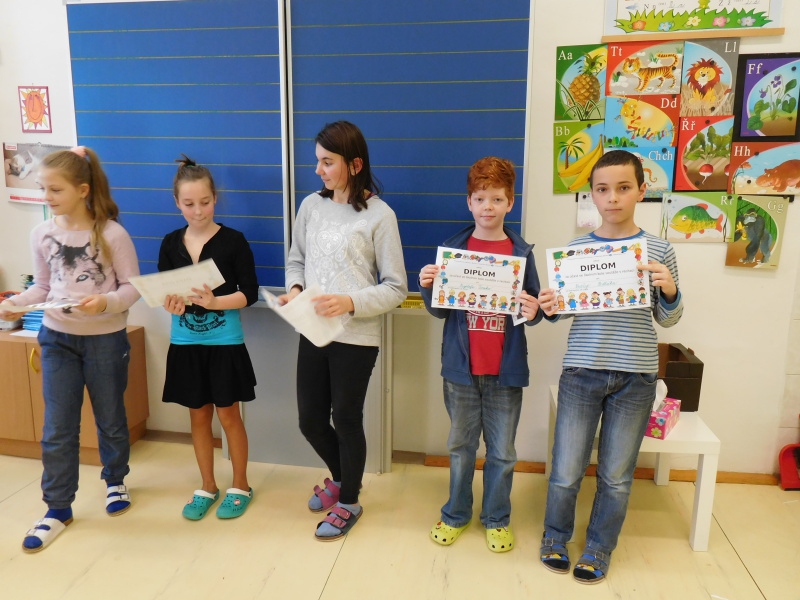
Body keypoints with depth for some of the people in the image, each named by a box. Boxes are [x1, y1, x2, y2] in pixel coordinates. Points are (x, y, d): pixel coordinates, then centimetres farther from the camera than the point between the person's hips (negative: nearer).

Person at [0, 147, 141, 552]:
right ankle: (57, 507, 21)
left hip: (105, 338, -3)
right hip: (56, 338, 3)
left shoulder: (112, 234, -13)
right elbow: (42, 287, 7)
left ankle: (115, 481, 39)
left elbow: (133, 287, -10)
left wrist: (106, 302, -29)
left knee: (110, 418, 14)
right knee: (57, 428, 6)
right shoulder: (42, 234, -1)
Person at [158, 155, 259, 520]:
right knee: (198, 416, 14)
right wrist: (171, 305, -18)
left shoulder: (233, 241, -8)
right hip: (185, 343, 4)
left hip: (224, 343, -3)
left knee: (228, 415, 7)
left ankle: (240, 486, 26)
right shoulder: (171, 243, 2)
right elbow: (161, 291, 4)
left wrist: (214, 302, -24)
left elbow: (250, 293, -10)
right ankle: (207, 487, 31)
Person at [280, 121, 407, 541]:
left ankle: (349, 502, 34)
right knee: (310, 420, 15)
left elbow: (396, 288, -9)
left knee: (346, 419, 9)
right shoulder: (311, 206, 3)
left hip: (356, 338, -5)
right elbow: (296, 260, 15)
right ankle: (341, 477, 45)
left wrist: (350, 302, -22)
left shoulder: (379, 215, -10)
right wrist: (294, 288, -5)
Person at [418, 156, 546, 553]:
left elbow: (533, 310, 3)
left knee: (502, 452, 12)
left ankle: (497, 519, 32)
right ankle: (456, 515, 34)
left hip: (505, 370, 0)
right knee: (461, 446, 15)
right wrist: (427, 286, -17)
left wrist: (533, 311, -19)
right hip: (461, 367, 1)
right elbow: (439, 310, 2)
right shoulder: (453, 248, 0)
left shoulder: (521, 252, 0)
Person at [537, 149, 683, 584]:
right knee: (566, 471, 6)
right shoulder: (576, 248, 0)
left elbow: (667, 319, 6)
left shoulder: (658, 250, 0)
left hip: (635, 376, 0)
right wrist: (549, 307, -15)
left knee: (616, 475, 11)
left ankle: (598, 549, 34)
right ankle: (555, 537, 33)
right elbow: (564, 309, 7)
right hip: (581, 372, 0)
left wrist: (669, 292, -15)